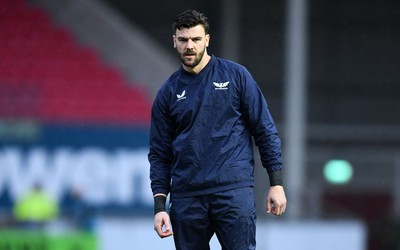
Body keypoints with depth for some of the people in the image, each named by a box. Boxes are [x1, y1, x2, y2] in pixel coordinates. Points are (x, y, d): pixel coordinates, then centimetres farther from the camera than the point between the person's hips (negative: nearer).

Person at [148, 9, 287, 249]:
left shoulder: (235, 75, 3)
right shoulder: (169, 92, 10)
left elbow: (265, 130, 4)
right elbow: (160, 154, 12)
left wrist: (277, 184, -1)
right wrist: (160, 205, 2)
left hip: (234, 190, -3)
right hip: (186, 198, 3)